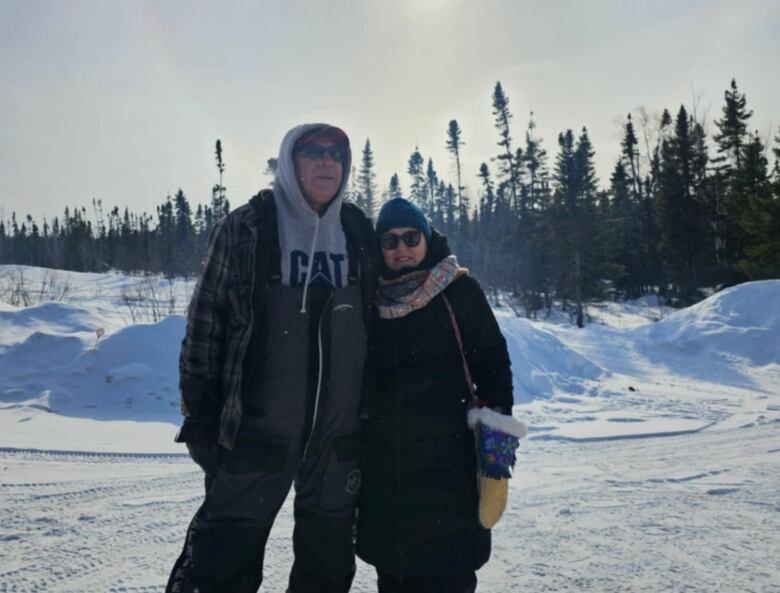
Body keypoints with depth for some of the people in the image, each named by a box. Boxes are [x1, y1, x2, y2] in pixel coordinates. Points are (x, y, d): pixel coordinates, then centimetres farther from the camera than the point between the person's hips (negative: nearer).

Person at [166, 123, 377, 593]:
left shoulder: (360, 233, 7)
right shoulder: (246, 228, -4)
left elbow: (378, 323, 12)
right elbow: (205, 322, -4)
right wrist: (199, 415, -6)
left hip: (341, 433, 4)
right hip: (259, 429, -3)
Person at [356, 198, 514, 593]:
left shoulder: (459, 291, -2)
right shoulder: (371, 300, 10)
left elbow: (492, 360, -2)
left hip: (445, 453, -4)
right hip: (382, 458, 5)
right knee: (391, 561, 16)